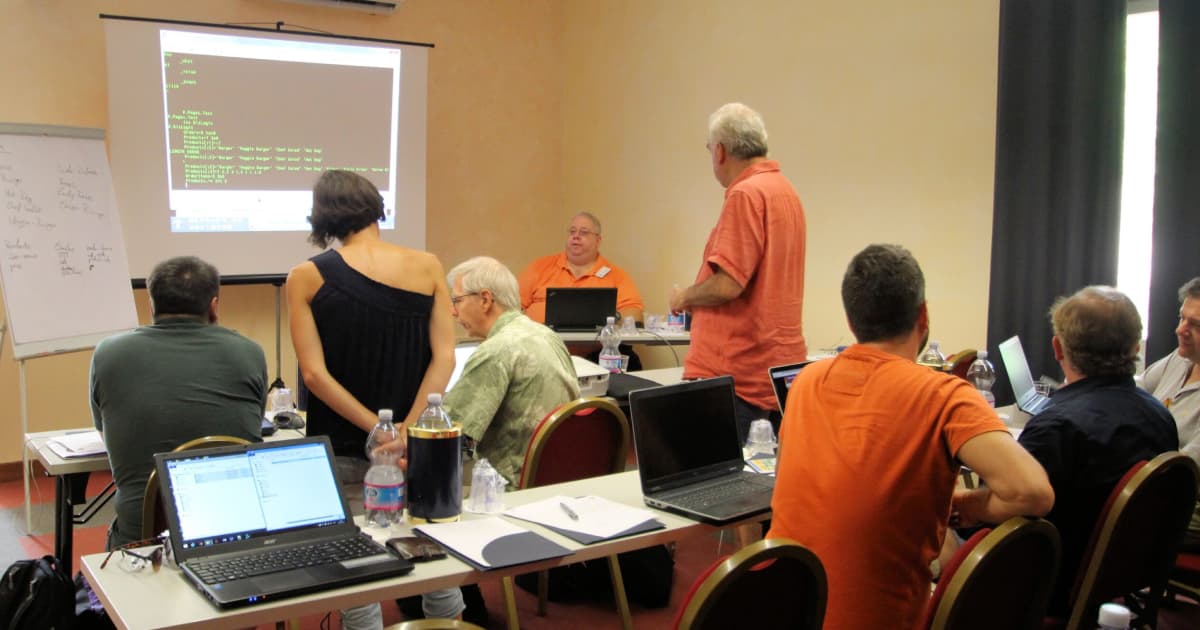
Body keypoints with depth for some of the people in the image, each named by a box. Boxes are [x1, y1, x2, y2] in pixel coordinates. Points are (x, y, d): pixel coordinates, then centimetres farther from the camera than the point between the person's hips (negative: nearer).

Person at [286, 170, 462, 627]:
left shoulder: (307, 276, -6)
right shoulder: (426, 266, -3)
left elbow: (315, 373, -13)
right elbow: (444, 357, -10)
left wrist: (378, 430, -14)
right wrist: (408, 429, -14)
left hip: (344, 449, -1)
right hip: (421, 447, 2)